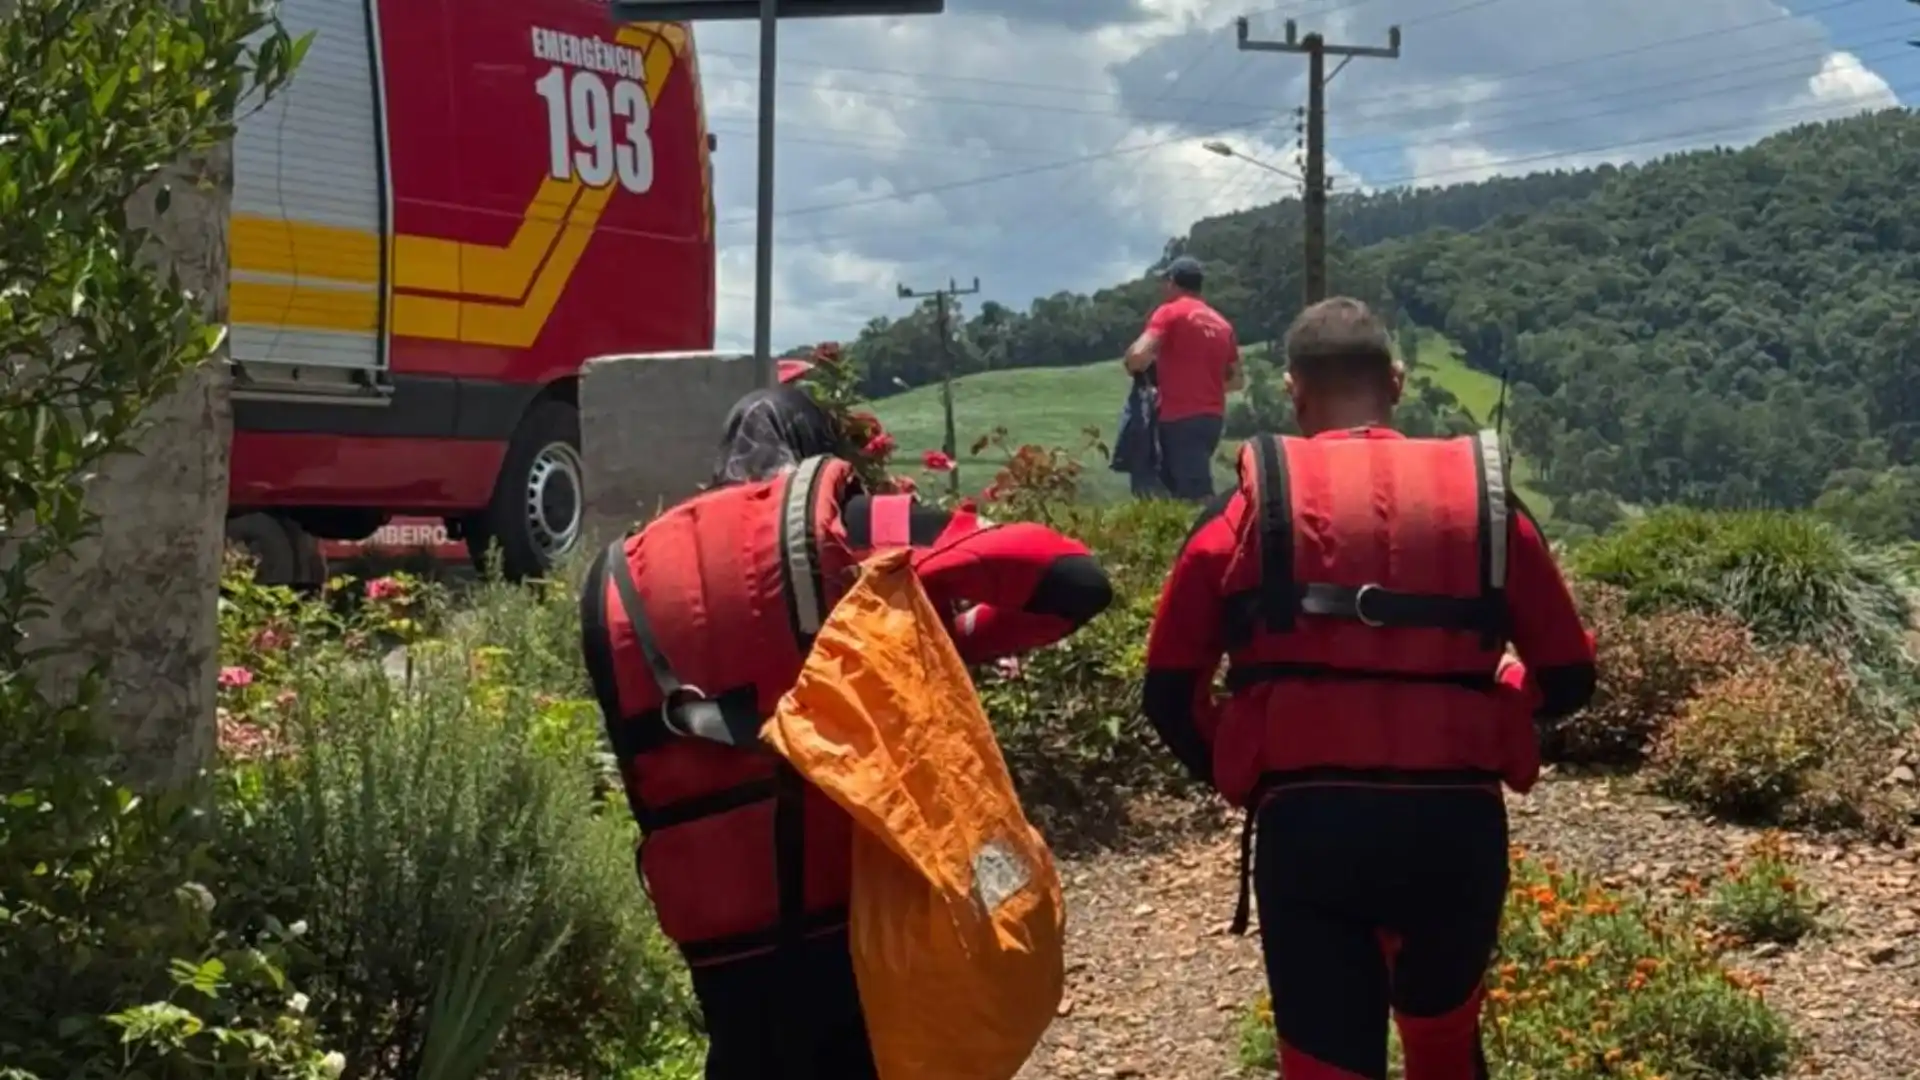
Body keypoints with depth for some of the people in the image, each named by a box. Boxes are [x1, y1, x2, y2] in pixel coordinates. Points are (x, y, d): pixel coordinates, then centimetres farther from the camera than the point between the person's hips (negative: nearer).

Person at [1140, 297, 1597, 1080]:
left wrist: (1234, 771, 17)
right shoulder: (1484, 497, 7)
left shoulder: (1251, 505, 2)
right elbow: (1567, 677, 10)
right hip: (1457, 822, 3)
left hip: (1308, 824, -2)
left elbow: (1169, 690, 1)